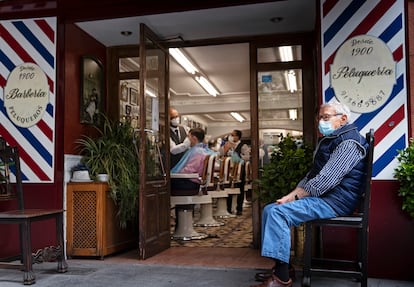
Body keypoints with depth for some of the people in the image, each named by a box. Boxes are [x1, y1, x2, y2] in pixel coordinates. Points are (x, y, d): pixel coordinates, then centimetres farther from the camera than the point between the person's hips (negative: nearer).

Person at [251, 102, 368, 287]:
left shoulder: (349, 142, -13)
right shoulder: (326, 141, 21)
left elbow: (326, 180, -22)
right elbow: (311, 175, 19)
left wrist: (294, 196, -16)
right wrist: (291, 195, 4)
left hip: (335, 201, -10)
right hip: (321, 197, 10)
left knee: (279, 212, -25)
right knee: (269, 210, 1)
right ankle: (278, 267, 0)